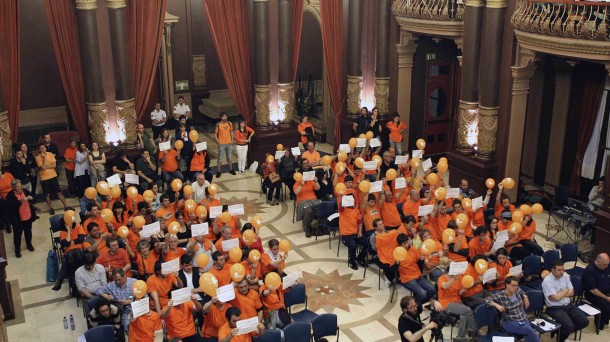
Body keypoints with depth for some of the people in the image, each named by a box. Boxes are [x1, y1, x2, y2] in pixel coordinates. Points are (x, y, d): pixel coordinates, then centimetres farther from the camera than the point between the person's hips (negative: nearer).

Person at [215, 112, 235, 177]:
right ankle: (219, 171, 7)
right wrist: (218, 142, -12)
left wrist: (232, 140, 4)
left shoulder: (229, 123, 1)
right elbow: (215, 134, -6)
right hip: (221, 144, -4)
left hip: (229, 143, 4)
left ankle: (230, 169, 26)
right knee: (220, 158, 0)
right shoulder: (218, 125, -11)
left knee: (229, 157, 13)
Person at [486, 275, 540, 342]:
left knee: (528, 336, -28)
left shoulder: (518, 290, 3)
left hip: (523, 319, 4)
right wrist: (497, 305, -29)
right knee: (530, 330, -31)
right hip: (510, 322, -4)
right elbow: (487, 299, -17)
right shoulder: (500, 295, -13)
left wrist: (525, 297, 9)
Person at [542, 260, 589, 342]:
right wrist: (565, 291, -5)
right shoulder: (547, 281, -18)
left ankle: (564, 331, 15)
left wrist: (560, 294, -11)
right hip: (555, 308, -7)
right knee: (569, 326, -26)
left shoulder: (565, 276, 3)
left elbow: (571, 293, 5)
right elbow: (556, 297, -23)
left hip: (568, 305, 7)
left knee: (584, 321, -6)